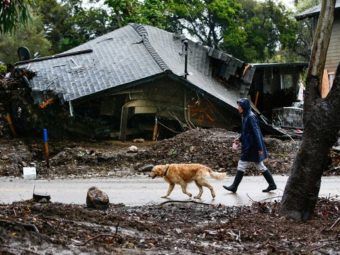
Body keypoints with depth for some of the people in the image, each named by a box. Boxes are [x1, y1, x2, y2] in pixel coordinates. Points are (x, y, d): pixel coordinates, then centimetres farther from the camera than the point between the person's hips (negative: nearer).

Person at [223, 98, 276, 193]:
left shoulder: (251, 117, -19)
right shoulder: (245, 116, 11)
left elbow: (256, 132, -21)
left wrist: (260, 148, -22)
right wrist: (240, 139, 11)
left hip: (251, 147, -10)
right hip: (248, 145, 10)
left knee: (242, 165, -1)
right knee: (260, 166, 14)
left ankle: (234, 187, 8)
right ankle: (272, 184, 19)